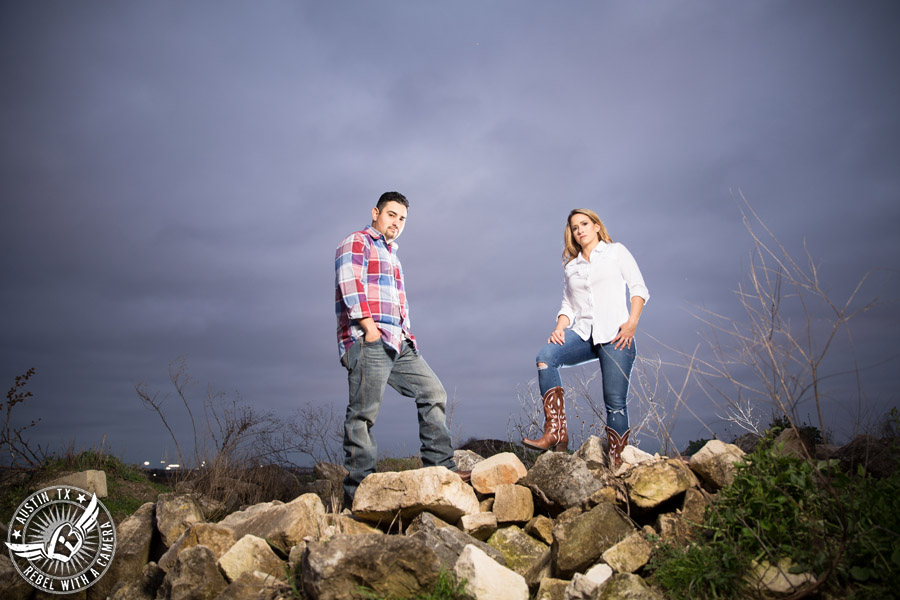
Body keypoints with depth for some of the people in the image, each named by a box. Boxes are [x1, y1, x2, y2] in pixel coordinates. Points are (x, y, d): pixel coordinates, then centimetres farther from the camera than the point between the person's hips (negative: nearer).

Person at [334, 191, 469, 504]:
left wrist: (407, 335, 17)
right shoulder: (357, 242, 4)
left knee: (433, 392, 2)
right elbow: (349, 282, -12)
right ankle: (358, 490, -7)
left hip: (398, 343, 9)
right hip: (368, 340, -9)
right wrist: (369, 326, -20)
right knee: (364, 413, -10)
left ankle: (441, 468, 3)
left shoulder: (391, 256, 31)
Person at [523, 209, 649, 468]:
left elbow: (639, 288, 5)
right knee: (546, 356, -26)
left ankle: (616, 461, 1)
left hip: (615, 333, -3)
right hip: (584, 333, 3)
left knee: (615, 400, -9)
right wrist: (559, 328, -4)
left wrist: (632, 323, -9)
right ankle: (555, 432, -29)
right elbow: (568, 305, 17)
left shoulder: (616, 252, 12)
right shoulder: (572, 266, 22)